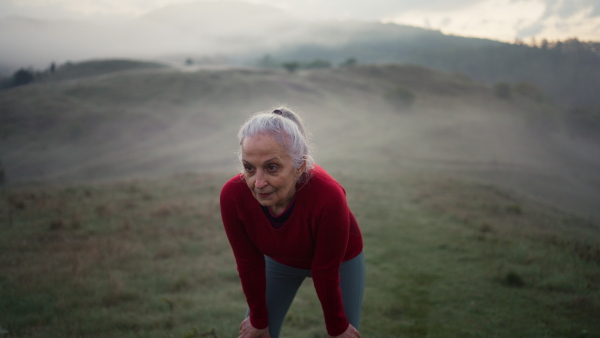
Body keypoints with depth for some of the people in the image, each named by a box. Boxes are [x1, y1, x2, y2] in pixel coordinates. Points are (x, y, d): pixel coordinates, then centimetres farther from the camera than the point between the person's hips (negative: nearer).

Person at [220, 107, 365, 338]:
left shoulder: (328, 196, -40)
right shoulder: (232, 195, -31)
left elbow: (325, 273, -26)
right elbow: (249, 265, -16)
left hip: (339, 260, -2)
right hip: (279, 259, 2)